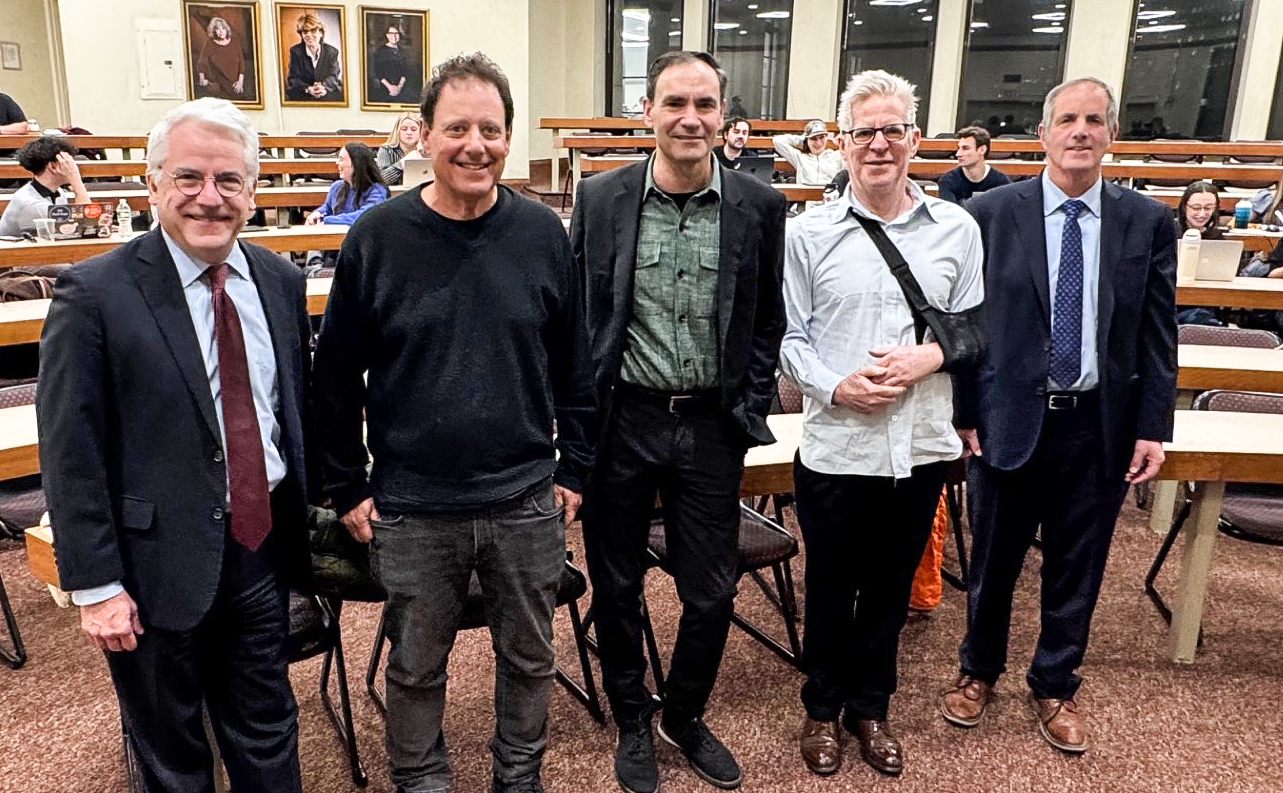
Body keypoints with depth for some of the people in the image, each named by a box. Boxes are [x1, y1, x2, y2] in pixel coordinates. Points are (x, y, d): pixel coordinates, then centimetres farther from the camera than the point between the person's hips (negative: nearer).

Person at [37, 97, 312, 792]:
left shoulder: (281, 281, 2)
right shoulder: (94, 293, -14)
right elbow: (69, 453, -12)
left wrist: (299, 525, 9)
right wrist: (95, 584, -12)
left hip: (261, 547, 4)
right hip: (158, 561, -4)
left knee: (268, 735, 21)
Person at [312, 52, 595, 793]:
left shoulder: (544, 233, -2)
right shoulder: (377, 237, -7)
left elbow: (575, 363, 4)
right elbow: (337, 374, -1)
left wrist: (575, 467, 5)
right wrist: (348, 486, -1)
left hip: (527, 502, 2)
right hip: (411, 509, -1)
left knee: (529, 657, 18)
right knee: (417, 667, 16)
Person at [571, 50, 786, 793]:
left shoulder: (759, 206, -2)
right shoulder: (601, 198, -3)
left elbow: (767, 323, 5)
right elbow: (576, 315, 3)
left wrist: (750, 415, -2)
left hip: (712, 426, 1)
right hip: (620, 420, 0)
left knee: (712, 593, 11)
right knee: (616, 586, 14)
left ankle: (685, 718, 39)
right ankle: (632, 722, 38)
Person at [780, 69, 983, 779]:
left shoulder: (957, 229, 2)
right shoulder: (809, 233, -3)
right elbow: (791, 336, -1)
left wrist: (931, 355, -13)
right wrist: (836, 386, -17)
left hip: (921, 447, 2)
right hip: (834, 446, -2)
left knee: (891, 588, 18)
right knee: (830, 589, 14)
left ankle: (870, 707, 40)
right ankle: (823, 709, 37)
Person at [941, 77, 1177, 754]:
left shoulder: (1148, 222, 1)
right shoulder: (991, 212, -4)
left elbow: (1158, 335, 3)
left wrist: (1152, 429, -1)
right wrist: (962, 411, -4)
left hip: (1100, 426, 2)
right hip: (1010, 418, -1)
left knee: (1076, 570, 14)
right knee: (992, 563, 13)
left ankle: (1055, 687, 36)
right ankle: (979, 671, 37)